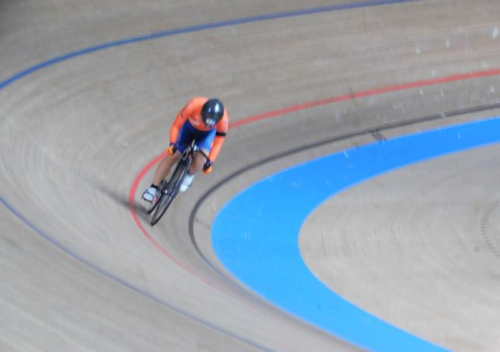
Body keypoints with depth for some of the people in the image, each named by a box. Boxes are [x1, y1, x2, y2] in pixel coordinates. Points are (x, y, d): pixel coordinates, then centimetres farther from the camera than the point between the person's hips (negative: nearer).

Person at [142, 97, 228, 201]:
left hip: (207, 133, 0)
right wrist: (172, 144, -40)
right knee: (172, 155, -11)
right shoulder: (194, 106, -41)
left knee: (201, 158, -23)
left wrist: (210, 161, -28)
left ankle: (190, 175, 13)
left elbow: (218, 142, -23)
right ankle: (153, 187, 0)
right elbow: (176, 126, -29)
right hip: (189, 127, 0)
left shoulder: (223, 119, -36)